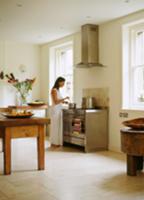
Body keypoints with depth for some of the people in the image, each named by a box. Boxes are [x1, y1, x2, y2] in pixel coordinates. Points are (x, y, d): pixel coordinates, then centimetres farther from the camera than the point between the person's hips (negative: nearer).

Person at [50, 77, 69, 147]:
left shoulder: (58, 90, 14)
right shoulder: (54, 90, -13)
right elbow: (56, 102, -19)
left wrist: (63, 101, 10)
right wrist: (64, 98, -14)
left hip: (59, 110, 9)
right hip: (55, 110, -9)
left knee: (59, 125, 10)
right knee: (55, 125, -2)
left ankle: (58, 141, 18)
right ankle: (54, 142, 6)